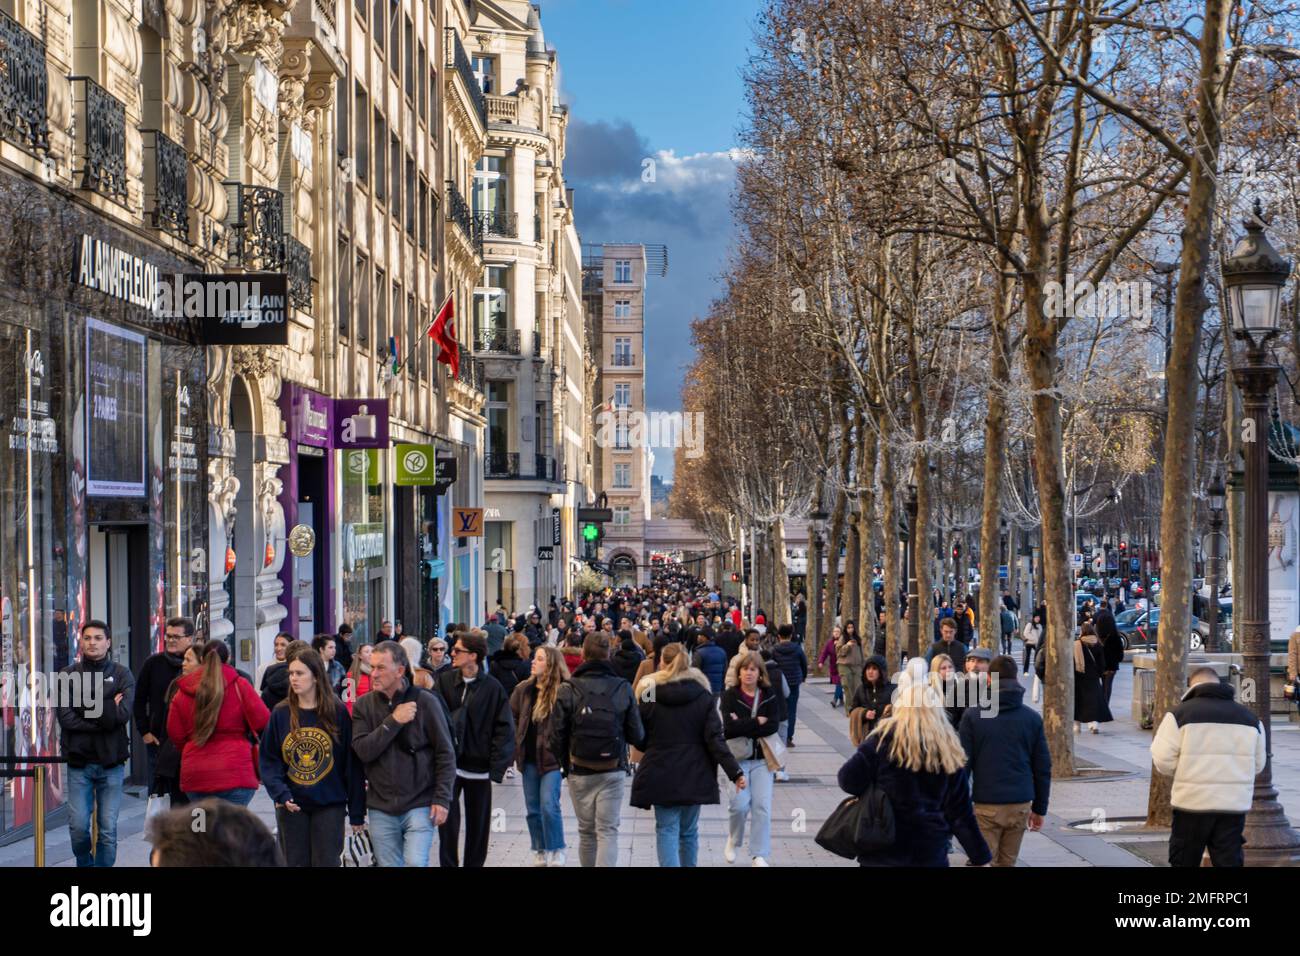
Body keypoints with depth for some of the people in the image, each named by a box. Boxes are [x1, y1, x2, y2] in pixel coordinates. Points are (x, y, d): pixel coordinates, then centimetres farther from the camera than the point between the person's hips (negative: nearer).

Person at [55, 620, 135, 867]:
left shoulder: (122, 675, 5)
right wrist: (105, 713, -11)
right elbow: (65, 717, -8)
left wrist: (85, 706, -10)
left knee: (108, 830, -1)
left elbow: (123, 714, -10)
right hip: (79, 762, 0)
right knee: (78, 827, -3)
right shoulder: (68, 675, 5)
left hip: (111, 762, 0)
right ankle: (85, 863, 23)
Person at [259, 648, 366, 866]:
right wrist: (280, 793, -14)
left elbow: (352, 764, -2)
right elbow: (269, 760, 3)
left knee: (326, 862, -2)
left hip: (329, 805, -2)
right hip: (291, 806, 2)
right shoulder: (281, 713, 1)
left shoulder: (337, 712, -3)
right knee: (295, 863, 7)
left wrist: (356, 811, -3)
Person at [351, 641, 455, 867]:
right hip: (381, 809, 3)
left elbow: (445, 753, -2)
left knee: (415, 863, -14)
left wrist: (442, 799, -8)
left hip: (419, 805, -3)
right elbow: (363, 750, -9)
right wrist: (394, 721, -16)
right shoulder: (364, 705, 2)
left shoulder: (425, 702, -5)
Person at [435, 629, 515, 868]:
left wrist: (497, 766, -10)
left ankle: (474, 864, 23)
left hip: (479, 767, -1)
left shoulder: (492, 687, -5)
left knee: (478, 824, 9)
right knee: (448, 821, -2)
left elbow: (504, 729, -4)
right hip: (449, 764, 1)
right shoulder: (445, 681, 0)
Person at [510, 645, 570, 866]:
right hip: (529, 757, 5)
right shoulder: (524, 689, 5)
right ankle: (540, 851, 22)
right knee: (533, 808, 10)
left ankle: (556, 852, 2)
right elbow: (512, 717, 14)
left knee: (549, 805, -11)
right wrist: (516, 746, 9)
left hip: (551, 757, -5)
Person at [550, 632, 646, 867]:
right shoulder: (623, 689, -7)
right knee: (608, 831, -1)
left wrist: (566, 764, 10)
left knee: (586, 831, 14)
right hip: (613, 771, 0)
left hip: (580, 773, 0)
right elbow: (637, 735, -4)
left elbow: (557, 737, -8)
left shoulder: (568, 690, -9)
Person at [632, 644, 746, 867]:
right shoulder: (703, 695, -1)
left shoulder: (649, 695, -5)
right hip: (694, 774, 2)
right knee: (689, 831, 15)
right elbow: (715, 738, -6)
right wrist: (734, 772, -5)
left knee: (667, 830, -1)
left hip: (661, 773, -2)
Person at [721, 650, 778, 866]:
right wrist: (758, 722, -13)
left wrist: (743, 726, -15)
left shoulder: (768, 695, 5)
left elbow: (774, 725, -9)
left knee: (762, 806, -5)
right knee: (740, 804, -13)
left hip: (762, 758, 2)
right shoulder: (730, 696, -2)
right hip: (738, 757, -2)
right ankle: (733, 841, 17)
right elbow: (729, 728, -15)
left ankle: (759, 855, 4)